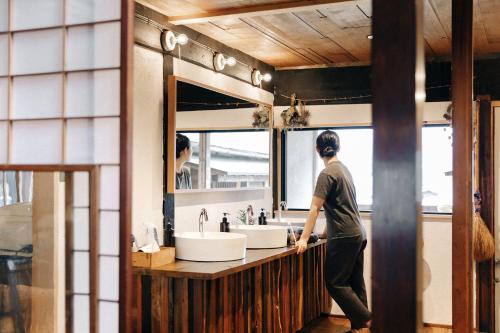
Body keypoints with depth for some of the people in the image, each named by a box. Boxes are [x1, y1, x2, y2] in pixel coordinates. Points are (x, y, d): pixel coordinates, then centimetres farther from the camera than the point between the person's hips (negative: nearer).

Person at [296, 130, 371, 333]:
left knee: (335, 283, 0)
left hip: (344, 237, -9)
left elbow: (314, 208, -16)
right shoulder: (344, 169, 12)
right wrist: (329, 230, 25)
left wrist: (304, 239, -15)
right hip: (358, 235, 9)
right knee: (355, 283, 11)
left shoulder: (327, 173, -13)